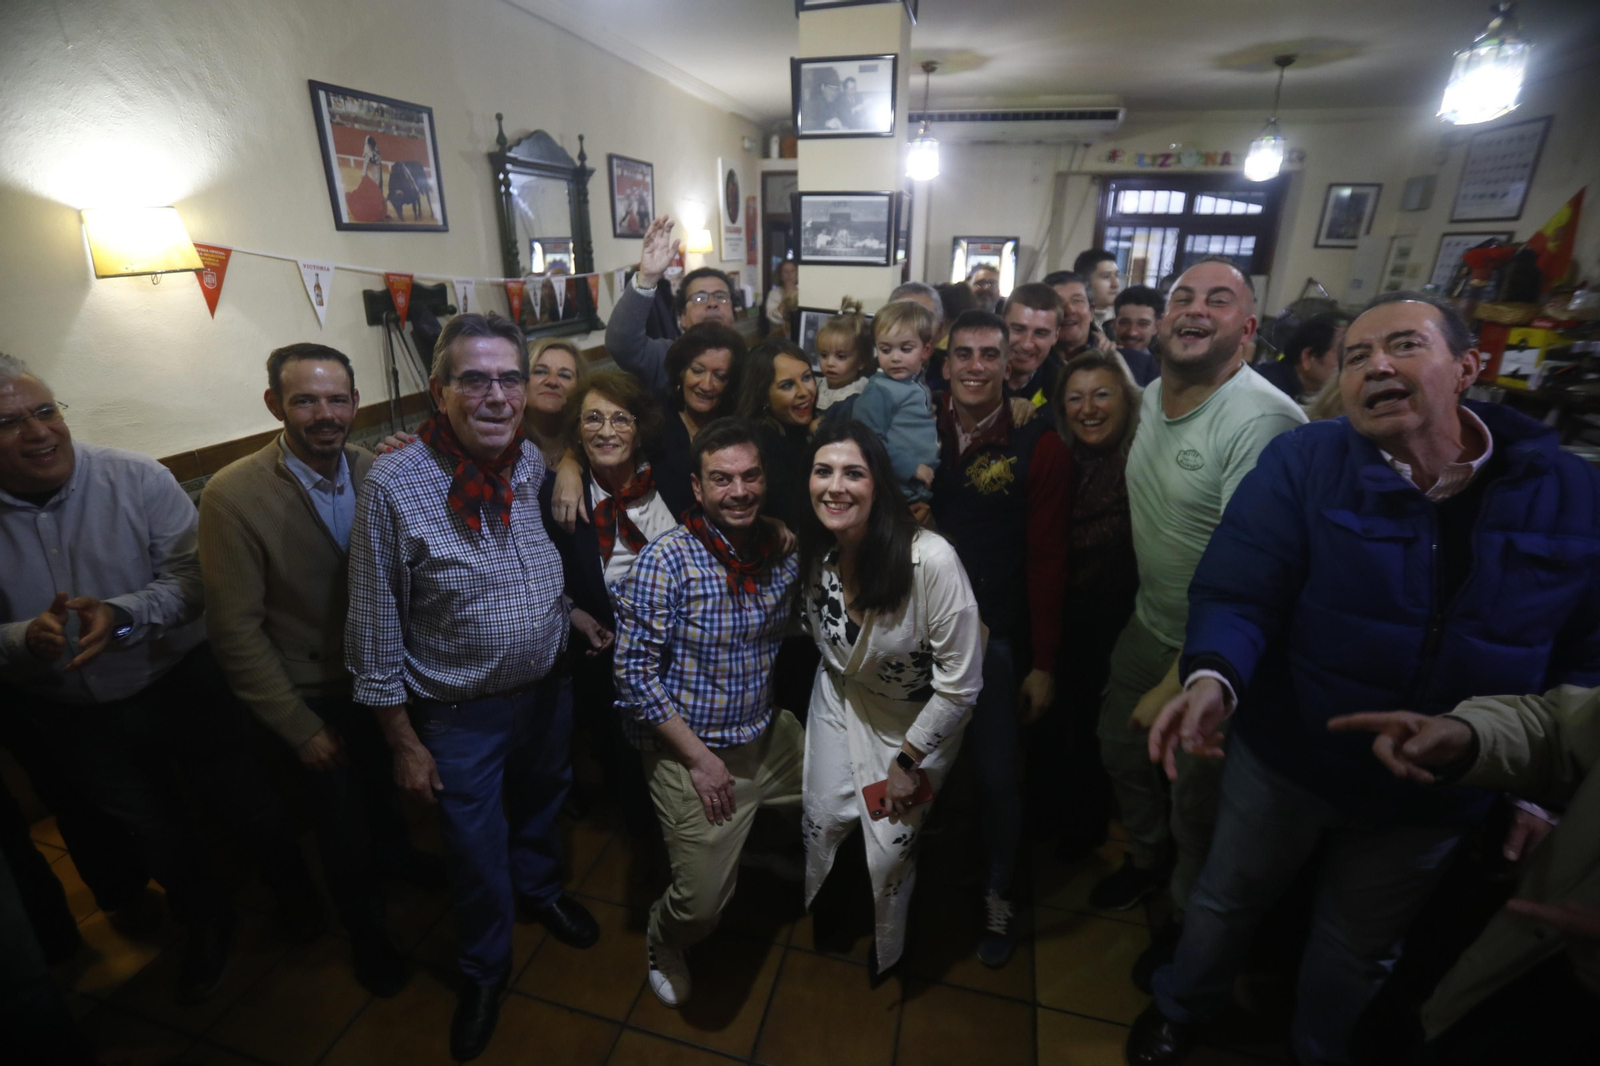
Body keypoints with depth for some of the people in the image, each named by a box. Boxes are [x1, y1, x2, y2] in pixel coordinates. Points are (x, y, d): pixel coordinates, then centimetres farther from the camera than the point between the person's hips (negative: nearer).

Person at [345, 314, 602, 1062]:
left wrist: (566, 610, -4)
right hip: (461, 713, -4)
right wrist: (404, 743, -11)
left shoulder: (535, 463, -9)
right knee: (477, 855, 17)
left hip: (548, 688, 4)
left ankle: (539, 887, 60)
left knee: (541, 804, 28)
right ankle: (484, 968, 47)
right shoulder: (392, 486, -23)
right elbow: (375, 633, -16)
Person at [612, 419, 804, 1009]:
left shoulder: (782, 552, -4)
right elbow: (634, 672, -18)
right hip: (692, 749, -5)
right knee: (702, 904, -3)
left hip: (770, 734, 6)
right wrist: (699, 757, -16)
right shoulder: (666, 558, -20)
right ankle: (663, 940, 35)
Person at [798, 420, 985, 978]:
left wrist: (908, 760, -14)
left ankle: (886, 957, 42)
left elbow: (960, 683, -25)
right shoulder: (813, 553, -18)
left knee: (889, 851, 5)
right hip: (842, 699, 4)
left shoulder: (931, 560, -36)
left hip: (923, 718, -3)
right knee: (823, 818, 13)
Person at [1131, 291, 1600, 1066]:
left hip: (1433, 794, 3)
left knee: (1360, 949, 27)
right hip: (1284, 759, -2)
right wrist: (1213, 676, -42)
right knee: (1226, 902, 22)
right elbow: (1237, 592, -23)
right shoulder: (1300, 462, -17)